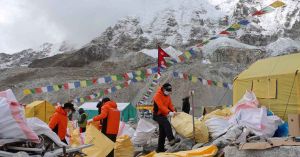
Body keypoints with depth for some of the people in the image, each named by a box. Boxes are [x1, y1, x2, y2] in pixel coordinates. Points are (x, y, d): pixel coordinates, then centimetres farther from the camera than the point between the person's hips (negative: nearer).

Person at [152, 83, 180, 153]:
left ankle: (160, 148, 19)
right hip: (157, 115, -9)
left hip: (163, 115, 9)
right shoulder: (158, 95, -16)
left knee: (163, 132, 11)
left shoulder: (168, 96, 11)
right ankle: (171, 140, -45)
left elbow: (170, 104, 6)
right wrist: (169, 112, -38)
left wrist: (173, 111, -13)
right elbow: (161, 106, -27)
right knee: (167, 124, -32)